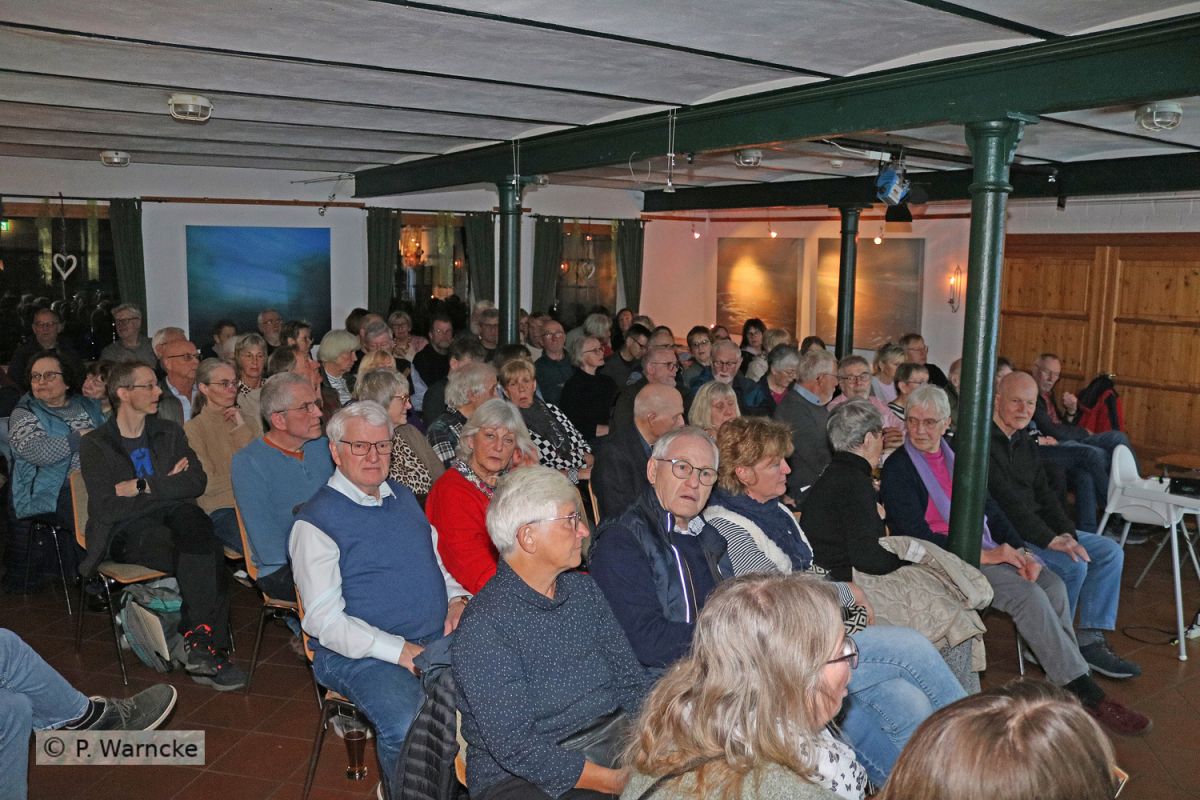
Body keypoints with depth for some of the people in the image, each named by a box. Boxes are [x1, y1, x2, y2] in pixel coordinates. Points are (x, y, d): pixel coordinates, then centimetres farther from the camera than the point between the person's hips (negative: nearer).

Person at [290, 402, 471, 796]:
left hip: (438, 639, 6)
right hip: (361, 655, -6)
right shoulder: (317, 520, -6)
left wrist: (457, 599, 4)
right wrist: (400, 652, -19)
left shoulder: (403, 497, 15)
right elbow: (324, 620, -12)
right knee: (407, 726, -32)